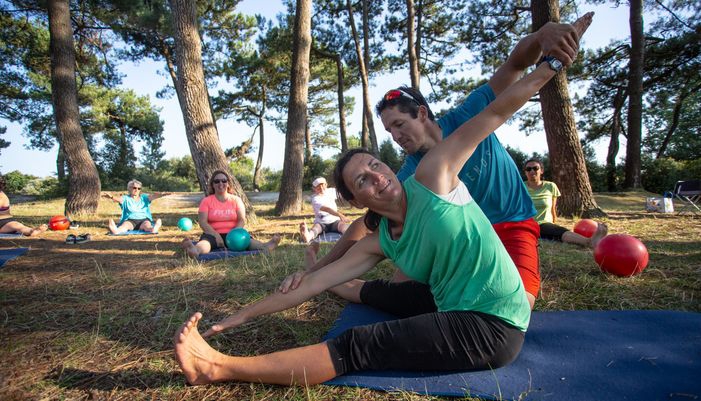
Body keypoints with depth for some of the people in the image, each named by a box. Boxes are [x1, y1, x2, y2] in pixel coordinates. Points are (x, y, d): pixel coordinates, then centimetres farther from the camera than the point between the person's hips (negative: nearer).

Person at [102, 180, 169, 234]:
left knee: (147, 225, -34)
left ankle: (153, 229, -70)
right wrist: (111, 197, -33)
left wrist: (162, 194, -22)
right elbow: (118, 199, -8)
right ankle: (115, 230, -68)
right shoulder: (126, 198, 13)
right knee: (125, 225, -34)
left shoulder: (144, 198, 18)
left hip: (144, 220, 0)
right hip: (130, 220, 0)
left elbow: (153, 195, -1)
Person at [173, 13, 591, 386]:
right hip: (455, 307, 6)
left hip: (493, 325, -6)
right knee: (380, 293, 25)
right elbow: (311, 284, 3)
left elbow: (497, 111, -12)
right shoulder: (378, 244, 2)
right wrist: (243, 314, 4)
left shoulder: (430, 178, -14)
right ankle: (350, 291, 62)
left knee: (357, 347, -15)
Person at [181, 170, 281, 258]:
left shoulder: (236, 200, 11)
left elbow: (242, 220, 0)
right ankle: (195, 250, -71)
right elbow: (203, 222, -4)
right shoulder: (206, 201, 7)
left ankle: (265, 247, -60)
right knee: (206, 240, -36)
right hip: (213, 235, -1)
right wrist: (216, 236, -20)